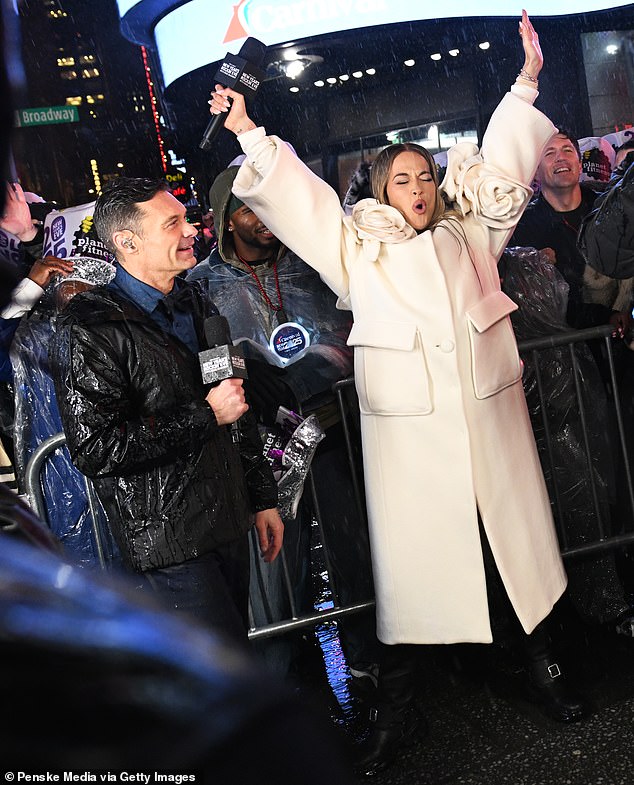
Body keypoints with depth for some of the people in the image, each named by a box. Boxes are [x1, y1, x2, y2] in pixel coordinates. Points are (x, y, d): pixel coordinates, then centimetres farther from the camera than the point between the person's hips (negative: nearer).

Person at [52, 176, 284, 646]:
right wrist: (206, 415, -17)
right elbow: (96, 449, -21)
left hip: (229, 526, 8)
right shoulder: (90, 329, -13)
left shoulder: (198, 303, 13)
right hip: (168, 545, -8)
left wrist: (263, 499, 20)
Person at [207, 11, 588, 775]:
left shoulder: (469, 230, 13)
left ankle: (542, 665, 29)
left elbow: (502, 162, 17)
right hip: (407, 427, -2)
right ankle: (393, 707, 15)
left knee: (515, 537, 10)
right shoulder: (357, 247, 7)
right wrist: (252, 135, 7)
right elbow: (293, 193, 8)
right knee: (407, 558, 3)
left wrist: (525, 83, 16)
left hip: (488, 414, 3)